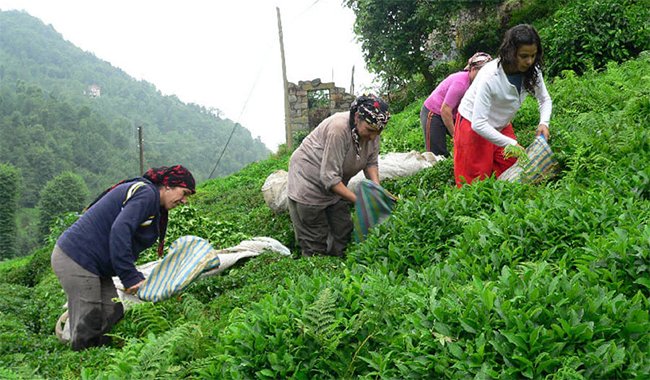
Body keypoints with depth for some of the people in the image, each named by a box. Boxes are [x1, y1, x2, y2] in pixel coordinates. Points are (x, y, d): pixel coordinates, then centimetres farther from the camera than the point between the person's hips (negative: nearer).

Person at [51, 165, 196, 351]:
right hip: (77, 260, -10)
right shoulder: (145, 193, -15)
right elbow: (120, 231, -28)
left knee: (113, 314, 5)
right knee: (88, 324, -8)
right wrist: (131, 277, -27)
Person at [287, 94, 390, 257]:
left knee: (343, 234, 7)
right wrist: (358, 200, -33)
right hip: (308, 181, -7)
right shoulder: (338, 129, -34)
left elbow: (371, 162, 0)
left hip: (335, 184, 8)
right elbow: (329, 177, -32)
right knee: (316, 244, -4)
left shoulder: (372, 129, -11)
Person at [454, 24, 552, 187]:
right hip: (473, 127, -6)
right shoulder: (490, 76, -33)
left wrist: (544, 123, -17)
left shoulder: (532, 71, -16)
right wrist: (512, 144, -33)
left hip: (501, 126, 6)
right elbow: (478, 124, -33)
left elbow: (545, 99, 4)